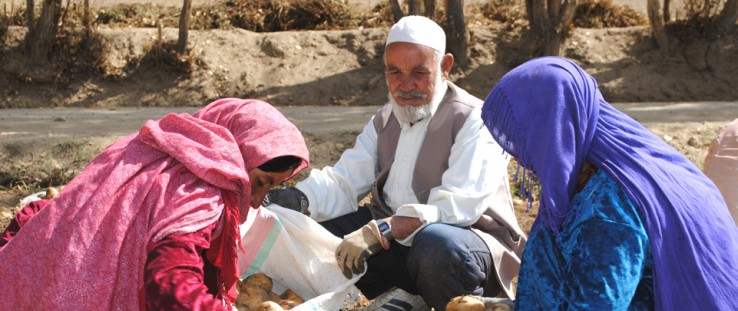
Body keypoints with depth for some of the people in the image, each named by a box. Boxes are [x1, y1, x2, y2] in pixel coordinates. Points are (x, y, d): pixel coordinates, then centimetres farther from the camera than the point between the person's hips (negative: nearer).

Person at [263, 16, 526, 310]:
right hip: (394, 238, 7)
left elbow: (457, 204, -26)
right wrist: (297, 200, -22)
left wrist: (381, 230, -38)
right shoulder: (385, 120, 10)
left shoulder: (473, 120, -13)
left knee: (436, 244, -40)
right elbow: (344, 182, 1)